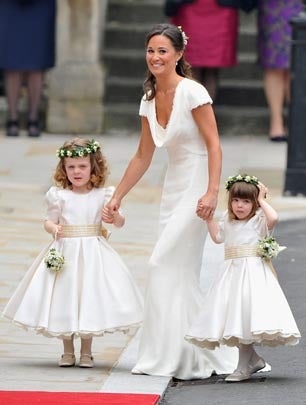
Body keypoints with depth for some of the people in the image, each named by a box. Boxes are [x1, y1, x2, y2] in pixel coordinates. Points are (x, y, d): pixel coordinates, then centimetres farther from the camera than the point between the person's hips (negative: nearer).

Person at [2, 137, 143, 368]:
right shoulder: (59, 195, 0)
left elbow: (120, 223, 1)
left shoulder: (102, 195, 0)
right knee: (65, 299, 4)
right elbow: (49, 221, 3)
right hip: (65, 252, 0)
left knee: (90, 298, 1)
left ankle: (86, 352, 14)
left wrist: (115, 215, -20)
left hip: (92, 253, 0)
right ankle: (68, 352, 17)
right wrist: (54, 228, -19)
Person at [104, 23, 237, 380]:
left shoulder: (192, 92, -13)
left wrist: (212, 192, -24)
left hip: (196, 185, -8)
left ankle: (172, 357, -6)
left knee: (166, 264, -12)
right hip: (173, 187, 8)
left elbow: (214, 145, -15)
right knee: (181, 273, 6)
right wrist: (117, 197, 18)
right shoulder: (149, 100, 10)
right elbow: (143, 157, 18)